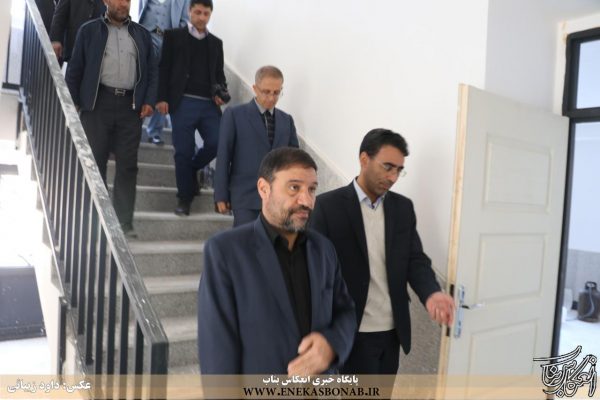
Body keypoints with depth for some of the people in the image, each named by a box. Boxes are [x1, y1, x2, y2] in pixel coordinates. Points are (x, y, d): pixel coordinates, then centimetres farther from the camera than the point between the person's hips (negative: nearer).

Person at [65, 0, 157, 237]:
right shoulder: (89, 31, 8)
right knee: (95, 162, 3)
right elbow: (75, 69, 6)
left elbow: (151, 70, 12)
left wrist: (149, 100, -1)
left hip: (131, 105, 2)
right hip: (98, 102, -1)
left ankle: (124, 222, 5)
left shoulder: (141, 34, 15)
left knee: (128, 164, 0)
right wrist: (73, 103, -2)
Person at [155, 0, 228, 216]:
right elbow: (164, 68, 2)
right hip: (183, 103, -3)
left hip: (209, 104, 3)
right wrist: (162, 98, -8)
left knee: (217, 143, -11)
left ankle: (191, 169, 19)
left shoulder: (216, 43, 18)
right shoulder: (174, 36, 8)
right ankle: (185, 197, 11)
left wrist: (221, 94, 0)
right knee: (184, 151, -3)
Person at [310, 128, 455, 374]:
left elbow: (415, 259, 2)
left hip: (393, 329, 5)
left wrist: (431, 293, -18)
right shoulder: (328, 206, -10)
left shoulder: (403, 207, 6)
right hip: (354, 332, -5)